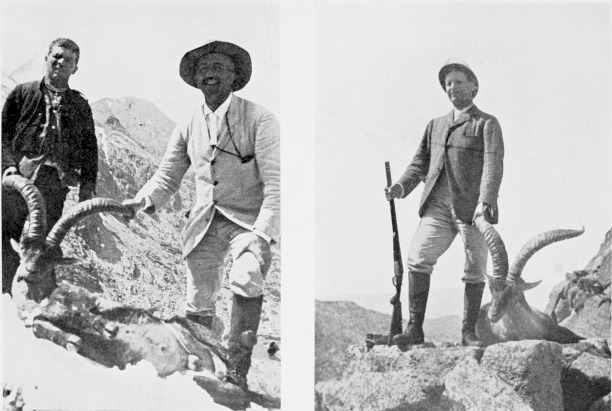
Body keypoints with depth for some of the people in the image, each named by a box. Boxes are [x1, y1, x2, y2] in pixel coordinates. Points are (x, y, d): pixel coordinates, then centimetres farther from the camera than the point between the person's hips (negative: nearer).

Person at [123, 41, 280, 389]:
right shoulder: (188, 128, 6)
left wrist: (262, 235, -23)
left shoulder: (259, 119, -8)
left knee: (247, 280, -30)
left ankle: (237, 371, -23)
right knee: (198, 306, 5)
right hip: (204, 223, 4)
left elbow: (275, 184, -13)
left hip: (250, 220, -4)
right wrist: (143, 201, -8)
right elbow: (167, 177, 13)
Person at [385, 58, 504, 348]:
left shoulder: (487, 124, 6)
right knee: (417, 258, -12)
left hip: (472, 208, -3)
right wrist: (401, 186, 1)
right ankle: (415, 328, -8)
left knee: (475, 269, -1)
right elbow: (420, 164, 21)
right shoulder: (435, 125, 23)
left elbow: (493, 164, -7)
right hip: (438, 206, 3)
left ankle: (469, 332, 12)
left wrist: (486, 200, -23)